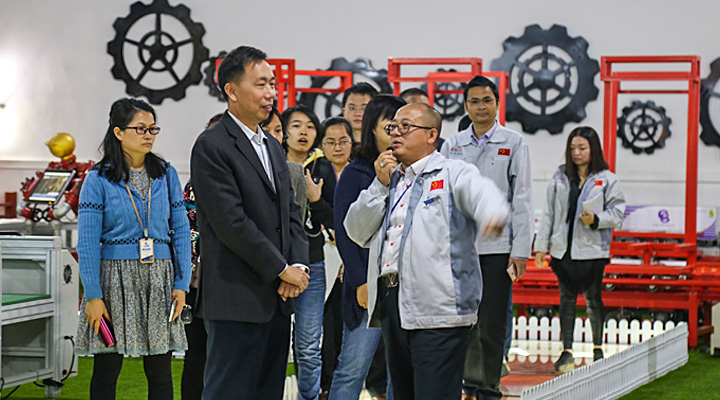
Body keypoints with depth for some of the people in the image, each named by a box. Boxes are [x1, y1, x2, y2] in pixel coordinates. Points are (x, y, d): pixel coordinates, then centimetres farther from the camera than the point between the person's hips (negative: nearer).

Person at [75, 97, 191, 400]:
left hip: (159, 278, 3)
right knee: (106, 371, 2)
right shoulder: (98, 179, -2)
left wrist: (182, 283, 0)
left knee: (160, 372, 2)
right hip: (114, 277, -3)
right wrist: (93, 295, -12)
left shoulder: (166, 175, 7)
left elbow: (181, 231, 8)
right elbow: (87, 242, -5)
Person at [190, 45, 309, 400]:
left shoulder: (273, 147, 18)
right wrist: (283, 270, -13)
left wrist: (298, 266, -2)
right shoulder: (211, 146, -10)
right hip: (237, 299, -8)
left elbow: (291, 213, 16)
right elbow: (231, 222, -16)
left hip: (278, 297, 8)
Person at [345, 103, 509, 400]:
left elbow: (483, 194, -22)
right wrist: (380, 185, 4)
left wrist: (492, 215, -47)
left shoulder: (453, 174, 1)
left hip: (438, 309, -7)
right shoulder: (390, 180, 22)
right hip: (390, 305, 7)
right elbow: (357, 233, 16)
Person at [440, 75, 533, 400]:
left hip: (497, 247, -2)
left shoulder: (514, 144, 3)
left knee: (492, 324, 1)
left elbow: (521, 200, 0)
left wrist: (521, 250, -5)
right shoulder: (452, 145, 10)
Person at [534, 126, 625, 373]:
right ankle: (567, 351, 8)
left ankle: (597, 348, 22)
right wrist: (541, 244, 7)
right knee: (567, 298, 4)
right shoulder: (560, 177, 7)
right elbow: (548, 212, 9)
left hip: (592, 250, -3)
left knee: (593, 299, 6)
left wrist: (595, 220, -18)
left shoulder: (606, 180, -1)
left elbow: (617, 212, 0)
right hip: (563, 248, 3)